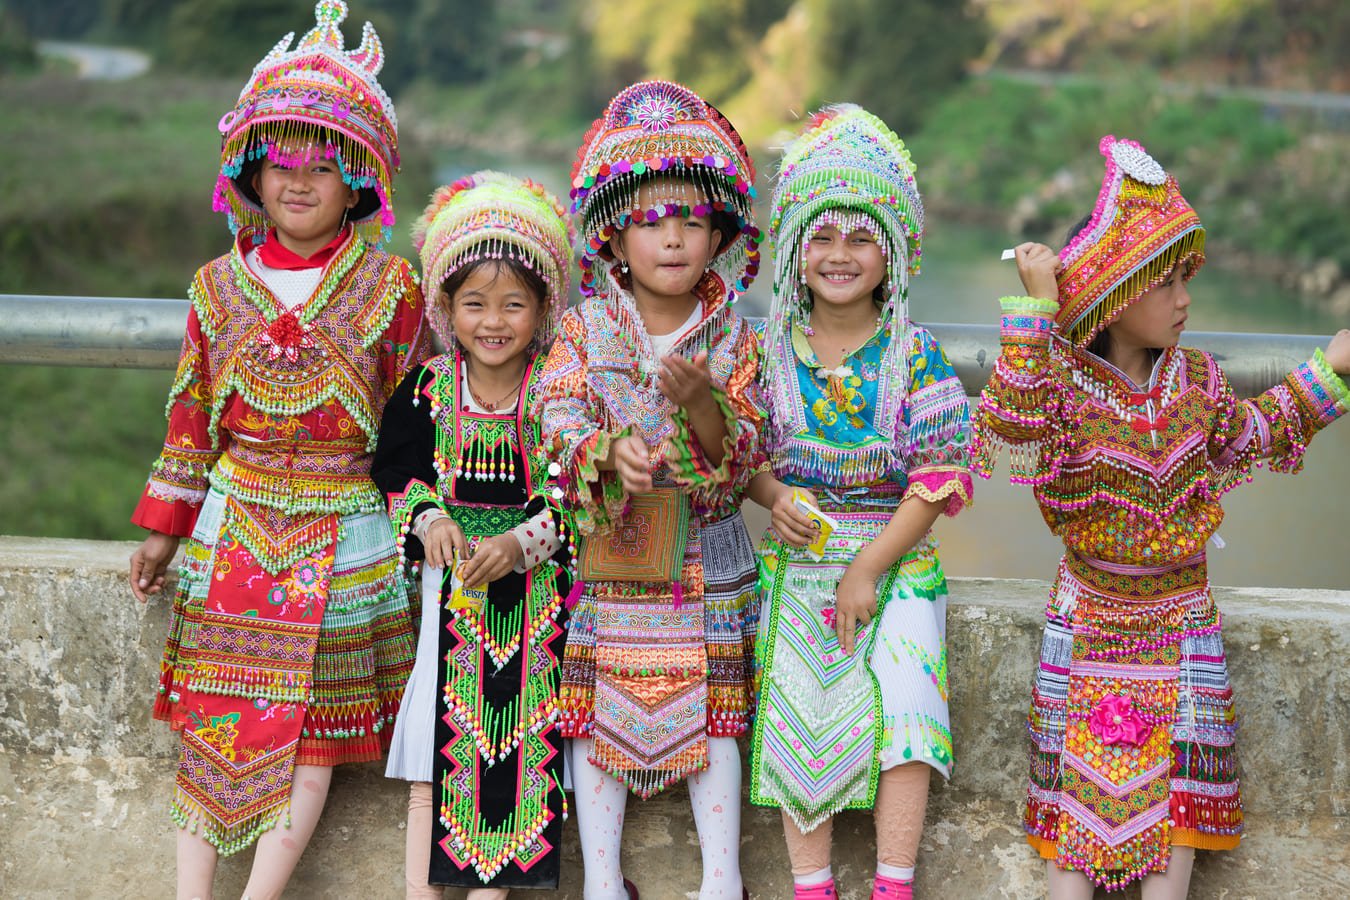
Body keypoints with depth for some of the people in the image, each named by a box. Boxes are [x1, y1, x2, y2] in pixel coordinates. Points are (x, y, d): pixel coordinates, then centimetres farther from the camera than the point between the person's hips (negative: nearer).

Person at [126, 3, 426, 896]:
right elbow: (193, 411, 10)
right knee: (210, 716, 4)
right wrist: (164, 527, 10)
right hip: (234, 522, 3)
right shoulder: (221, 284, 4)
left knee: (313, 726, 0)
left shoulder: (389, 283, -3)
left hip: (343, 529, -2)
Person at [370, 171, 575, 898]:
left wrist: (518, 545, -22)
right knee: (438, 739, 2)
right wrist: (428, 521, -13)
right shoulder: (426, 390, 1)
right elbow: (395, 473, 5)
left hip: (534, 585, -1)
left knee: (518, 741, 0)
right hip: (448, 585, 2)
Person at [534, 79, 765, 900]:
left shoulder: (733, 339, -1)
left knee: (713, 711, 2)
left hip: (706, 561, 0)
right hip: (606, 557, 0)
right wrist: (612, 452, -32)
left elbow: (741, 457, -7)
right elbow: (560, 423, -12)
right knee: (598, 711, 4)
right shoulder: (584, 332, -1)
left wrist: (703, 401, -26)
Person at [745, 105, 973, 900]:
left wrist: (870, 566, -13)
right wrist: (773, 496, -13)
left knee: (903, 709, -14)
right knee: (796, 715, -5)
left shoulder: (916, 356, -5)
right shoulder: (772, 352, 2)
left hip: (896, 557, -2)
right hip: (797, 558, 2)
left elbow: (940, 476, -7)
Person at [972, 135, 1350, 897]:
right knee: (1081, 770, 4)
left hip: (1179, 614, 4)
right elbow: (1012, 421, -37)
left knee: (1179, 772, 7)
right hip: (1091, 618, -4)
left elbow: (1255, 435, 19)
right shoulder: (1063, 380, -14)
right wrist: (1036, 308, -36)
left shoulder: (1195, 379, 1)